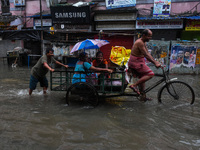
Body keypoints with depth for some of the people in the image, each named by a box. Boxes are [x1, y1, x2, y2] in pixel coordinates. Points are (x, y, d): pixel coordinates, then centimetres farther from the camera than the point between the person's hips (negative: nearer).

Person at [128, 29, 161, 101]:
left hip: (138, 62, 10)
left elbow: (148, 54, 16)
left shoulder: (143, 42, 14)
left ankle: (143, 96, 24)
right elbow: (146, 55, -24)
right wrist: (155, 63, -24)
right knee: (150, 74, -17)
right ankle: (134, 85, -16)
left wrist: (155, 61, 9)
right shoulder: (139, 42, -19)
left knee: (143, 78, 15)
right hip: (136, 63, -10)